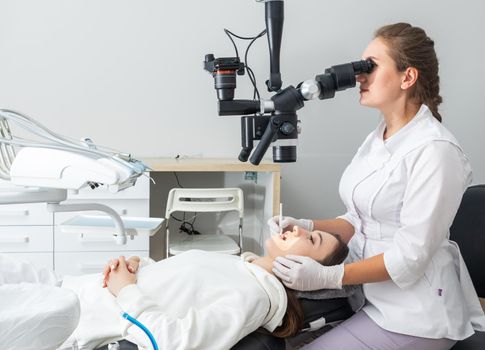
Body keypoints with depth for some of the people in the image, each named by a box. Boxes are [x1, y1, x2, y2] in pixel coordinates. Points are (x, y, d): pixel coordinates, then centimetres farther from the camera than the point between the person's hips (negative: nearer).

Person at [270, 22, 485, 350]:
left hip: (415, 314, -7)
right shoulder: (377, 140, 7)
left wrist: (329, 276, -24)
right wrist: (307, 227, -3)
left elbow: (412, 253, -22)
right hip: (373, 296, 8)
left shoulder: (434, 150, -20)